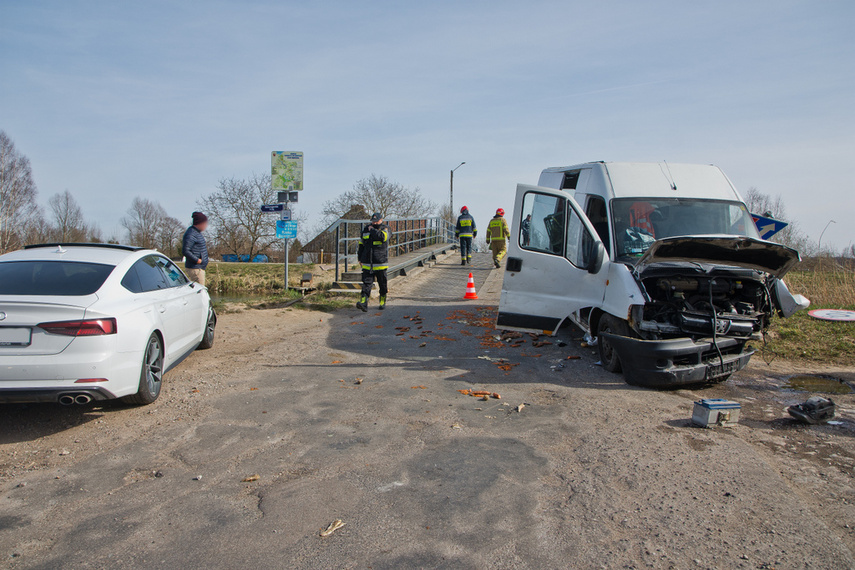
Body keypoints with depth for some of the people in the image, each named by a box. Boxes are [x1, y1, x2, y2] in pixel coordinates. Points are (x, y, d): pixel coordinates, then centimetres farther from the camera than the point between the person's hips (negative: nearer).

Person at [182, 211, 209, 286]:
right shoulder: (191, 234, -17)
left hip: (200, 267, 10)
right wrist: (197, 260, -21)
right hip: (195, 268, -10)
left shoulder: (197, 232, 15)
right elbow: (185, 251, -24)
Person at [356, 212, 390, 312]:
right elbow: (361, 244, 21)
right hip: (367, 262, 2)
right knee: (367, 282, -7)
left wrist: (372, 230, -10)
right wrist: (360, 258, 18)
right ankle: (363, 302, -15)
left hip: (380, 263, -2)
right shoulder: (366, 229, 12)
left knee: (382, 283, 8)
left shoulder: (384, 229, 1)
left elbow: (382, 237, -24)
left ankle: (383, 302, 24)